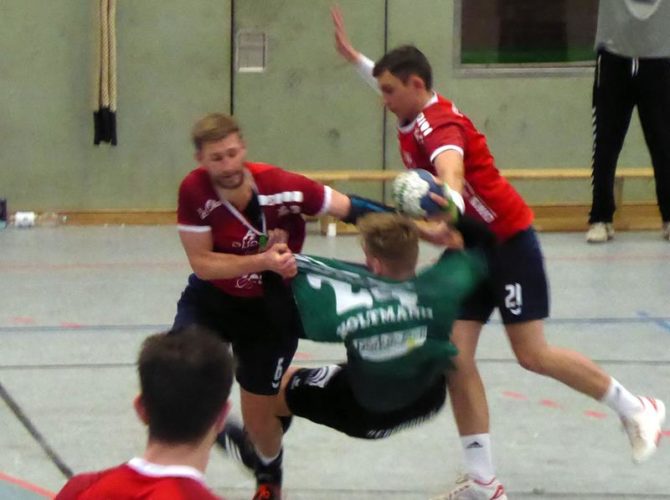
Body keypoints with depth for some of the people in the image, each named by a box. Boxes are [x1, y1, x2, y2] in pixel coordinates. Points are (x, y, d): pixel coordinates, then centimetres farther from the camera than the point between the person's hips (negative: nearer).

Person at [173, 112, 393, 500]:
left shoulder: (284, 188, -29)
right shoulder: (194, 191, -25)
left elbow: (351, 208, -18)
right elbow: (202, 264, -22)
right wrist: (263, 261, -36)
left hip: (270, 308, -1)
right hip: (211, 298, 1)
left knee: (259, 418, 5)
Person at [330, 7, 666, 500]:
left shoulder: (439, 123, -21)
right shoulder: (414, 119, 5)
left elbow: (451, 172, -45)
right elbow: (388, 75, 32)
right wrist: (351, 54, 41)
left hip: (508, 241, -9)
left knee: (533, 354, -6)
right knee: (456, 357, -5)